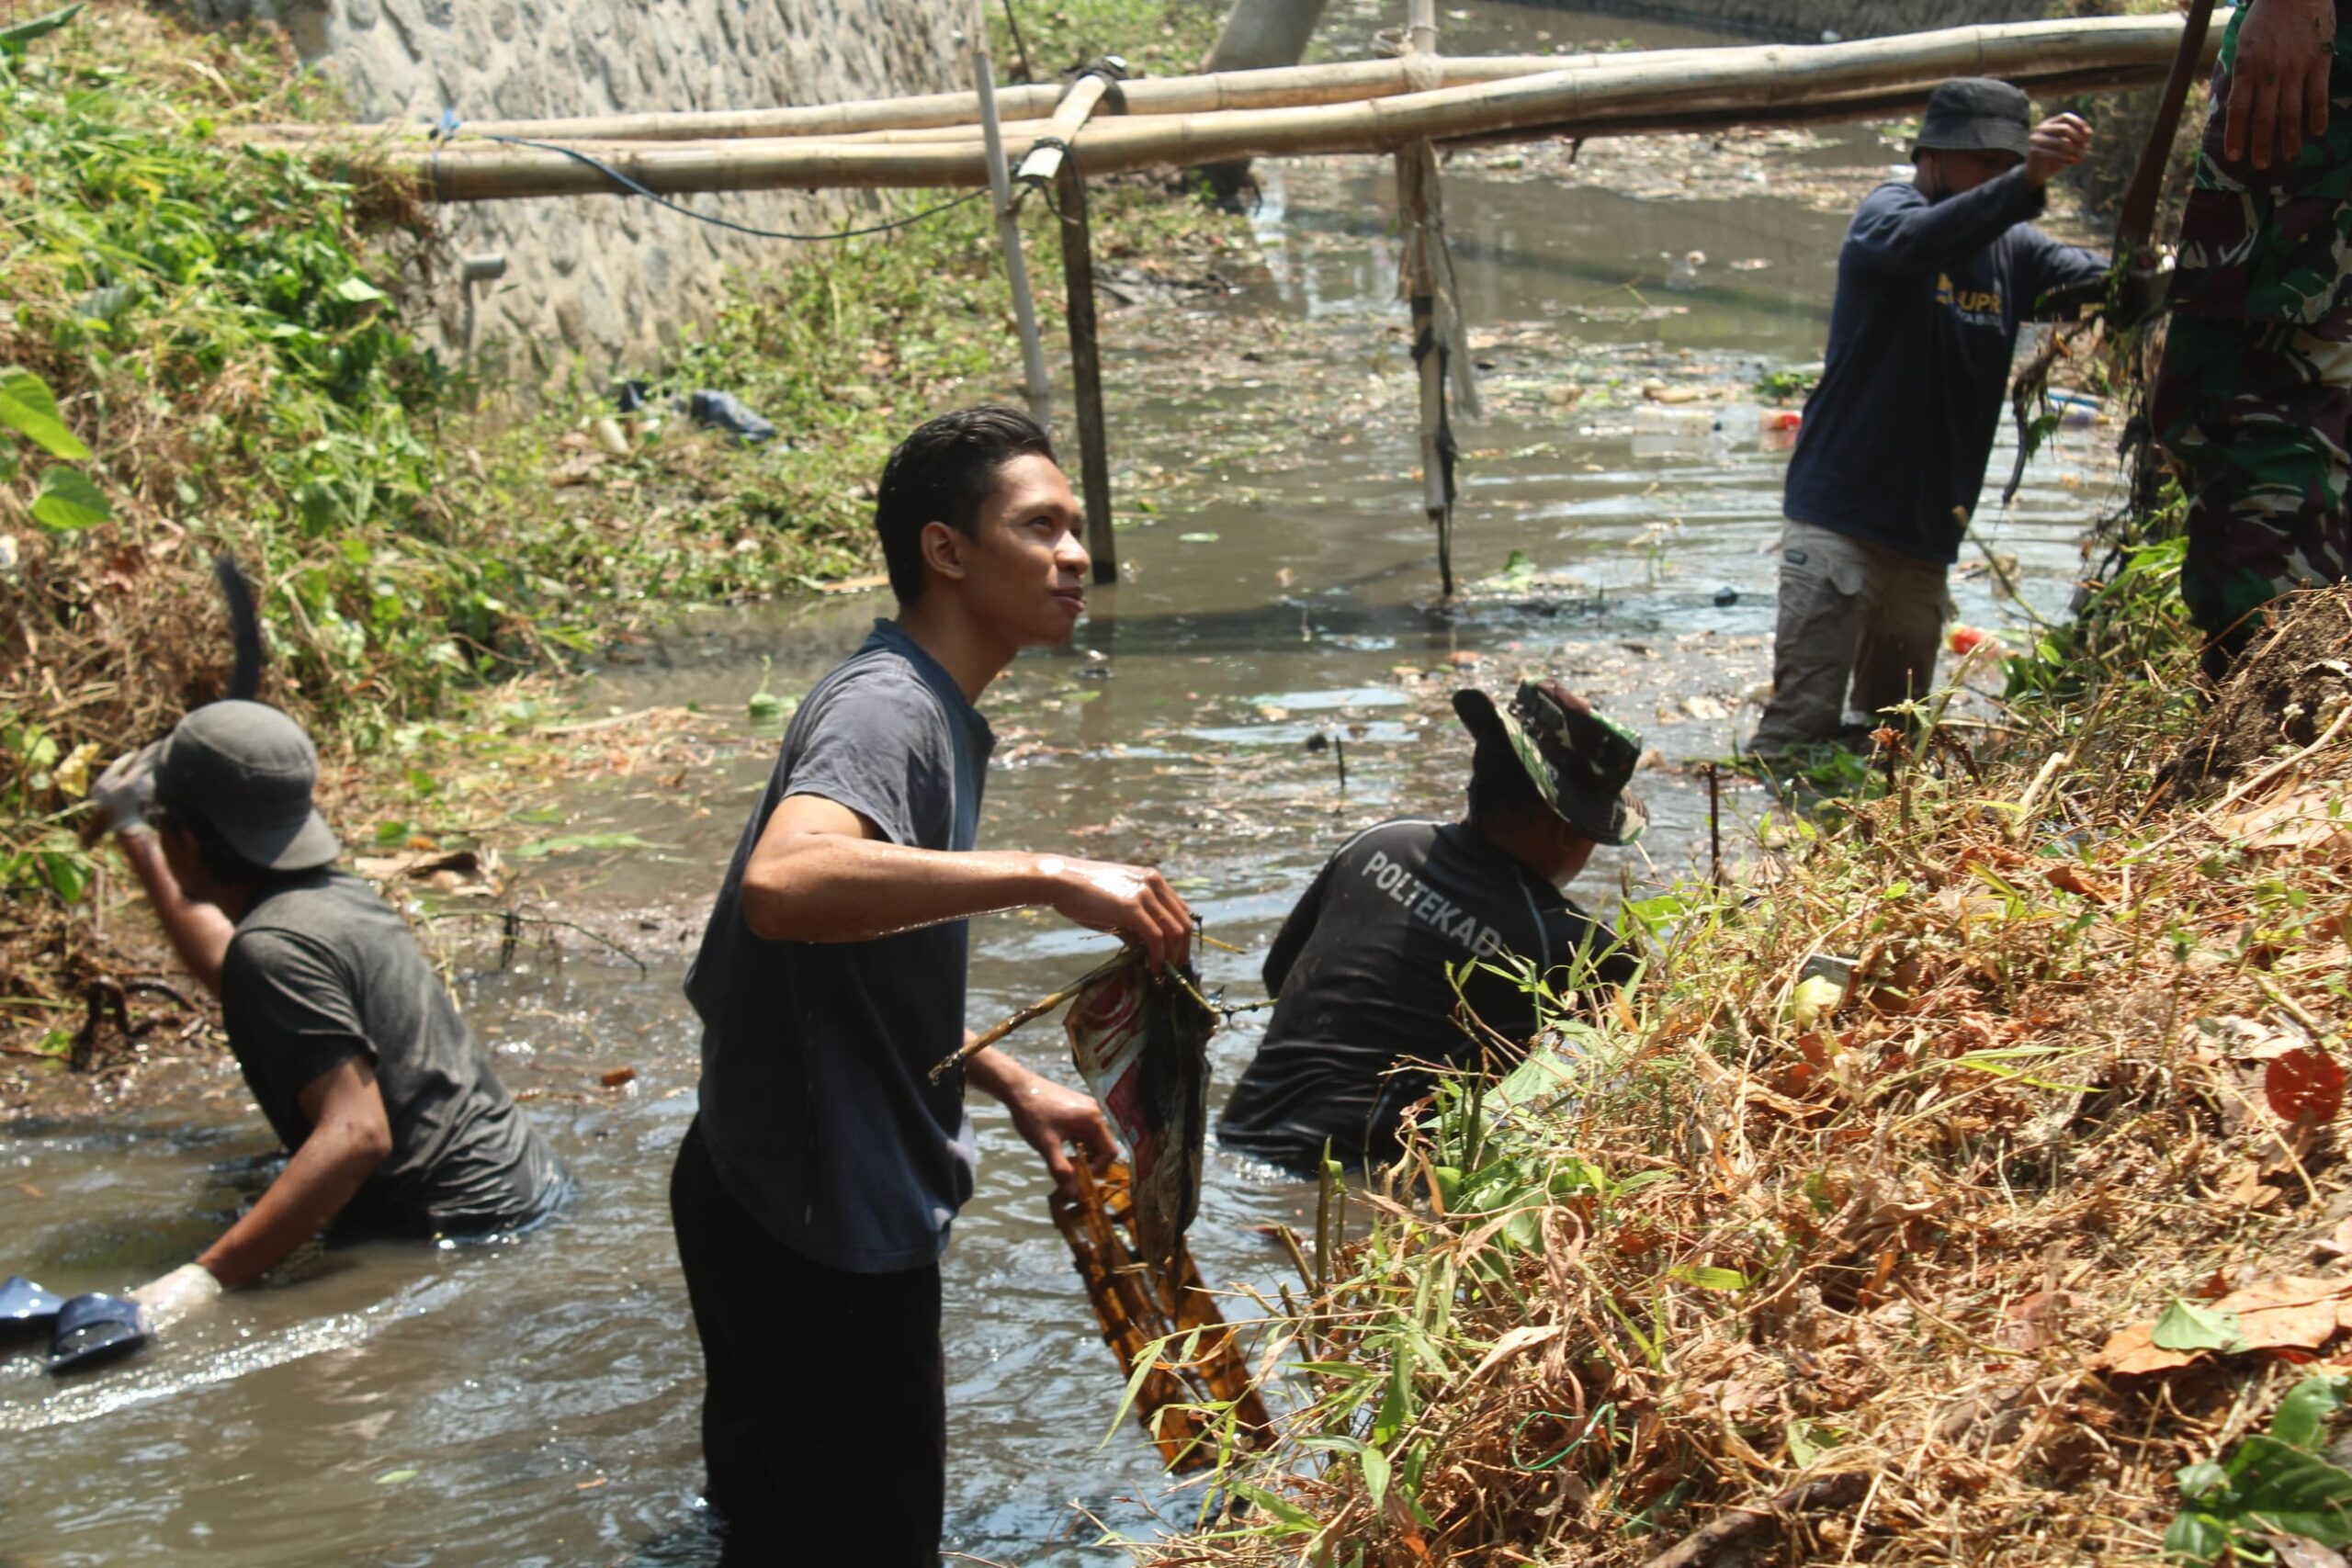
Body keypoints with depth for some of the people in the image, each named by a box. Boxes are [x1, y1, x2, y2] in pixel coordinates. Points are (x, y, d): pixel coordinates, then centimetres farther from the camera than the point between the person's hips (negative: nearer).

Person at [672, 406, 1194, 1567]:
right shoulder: (886, 709, -20)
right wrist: (1046, 878, -43)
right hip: (818, 1221, -10)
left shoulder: (931, 713, 12)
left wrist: (1015, 1088, 16)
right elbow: (782, 884, -42)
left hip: (795, 1204, 10)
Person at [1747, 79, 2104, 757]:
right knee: (1803, 721, -13)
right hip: (1842, 516, -7)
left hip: (1926, 537, 7)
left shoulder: (2014, 250, 11)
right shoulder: (1886, 211, -7)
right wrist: (2025, 183, -47)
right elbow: (1915, 240, -31)